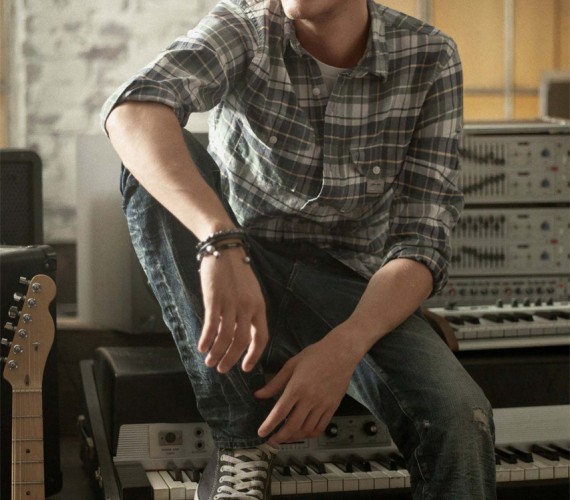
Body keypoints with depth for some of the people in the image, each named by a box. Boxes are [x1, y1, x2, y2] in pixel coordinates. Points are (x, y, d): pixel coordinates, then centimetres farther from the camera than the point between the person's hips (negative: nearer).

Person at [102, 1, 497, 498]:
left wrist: (344, 347, -30)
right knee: (153, 162, -28)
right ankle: (243, 439, -24)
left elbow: (421, 240, -12)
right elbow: (132, 109, -32)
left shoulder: (430, 59, -8)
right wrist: (221, 240, -48)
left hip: (351, 294, -1)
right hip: (229, 281, 1)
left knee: (459, 416, -31)